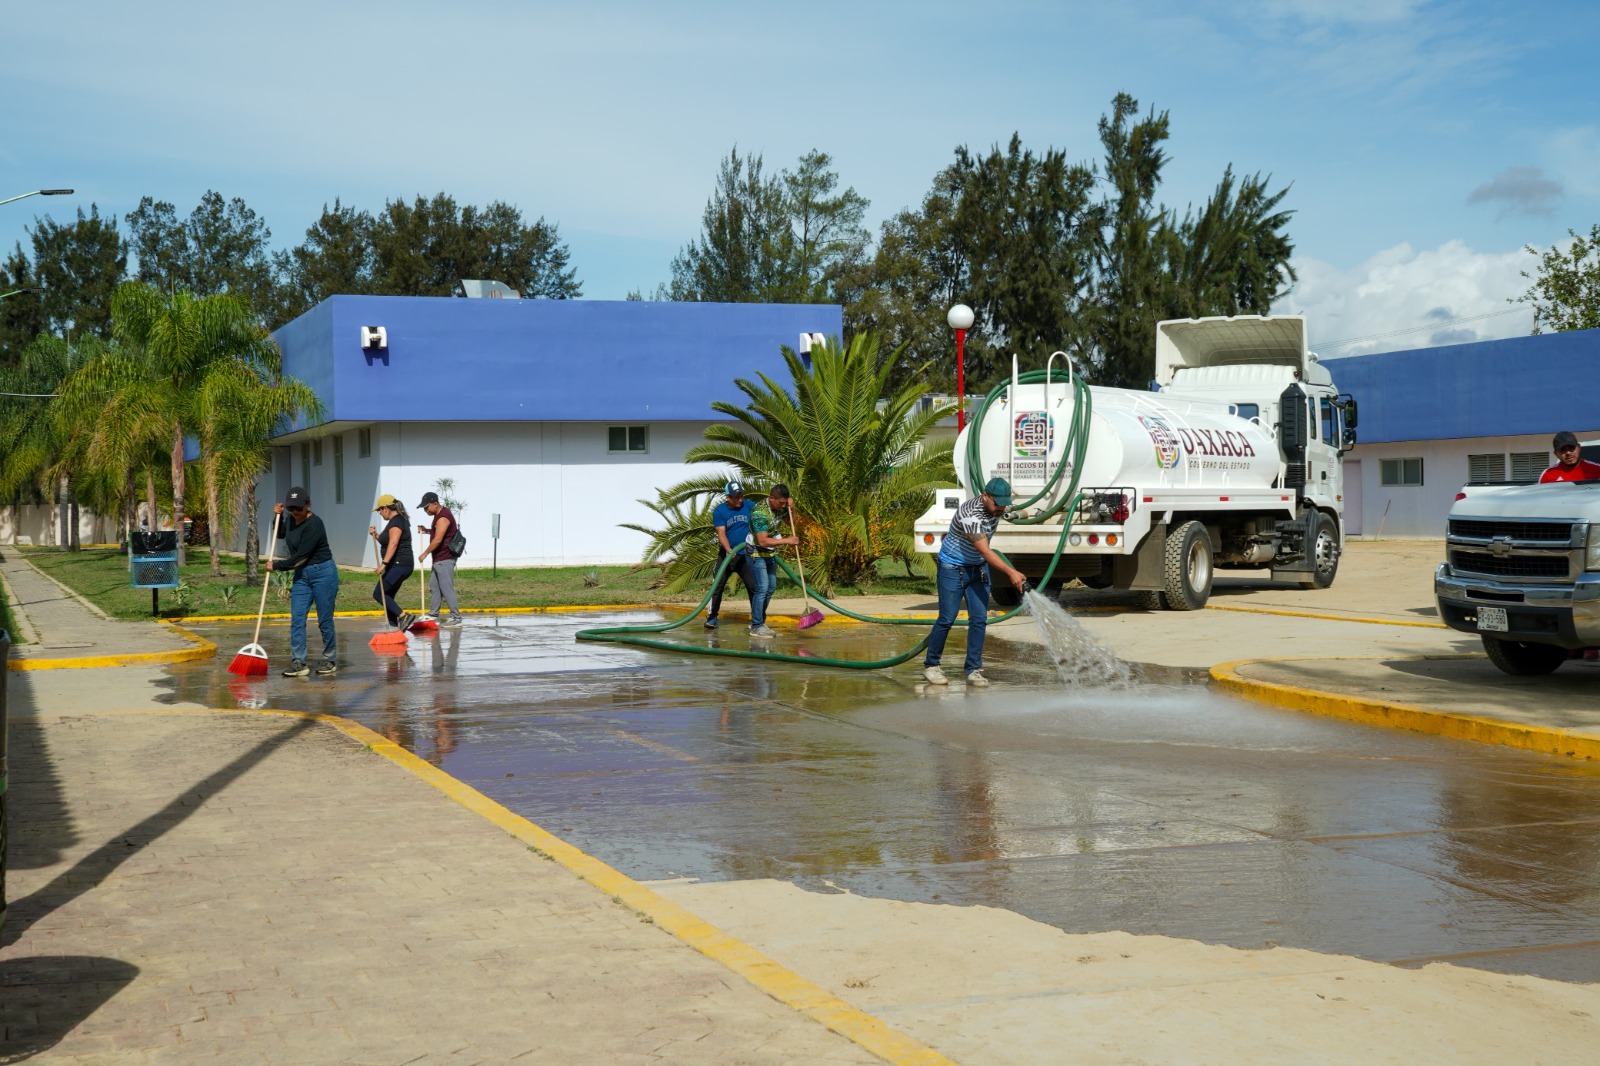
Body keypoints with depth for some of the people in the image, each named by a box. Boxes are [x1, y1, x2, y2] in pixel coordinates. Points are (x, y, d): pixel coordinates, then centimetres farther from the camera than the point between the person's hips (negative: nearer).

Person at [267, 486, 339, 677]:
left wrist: (276, 566, -9)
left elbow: (300, 557, -21)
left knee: (324, 620, 0)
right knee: (296, 619, -1)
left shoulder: (314, 525, -20)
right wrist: (277, 517, 11)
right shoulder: (292, 521, 6)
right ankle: (298, 663, -1)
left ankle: (330, 660, 15)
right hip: (302, 575, 8)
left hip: (323, 573, -8)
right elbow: (280, 534, 31)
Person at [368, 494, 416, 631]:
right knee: (387, 596, 12)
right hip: (399, 565, 11)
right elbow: (387, 542, 27)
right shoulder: (398, 520, 19)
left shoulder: (396, 521, -14)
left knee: (378, 594, -11)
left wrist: (384, 563, -33)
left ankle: (403, 616, -18)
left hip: (398, 565, -11)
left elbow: (393, 544, -27)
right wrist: (376, 535, 12)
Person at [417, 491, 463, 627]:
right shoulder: (440, 514, 15)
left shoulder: (443, 517, -18)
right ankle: (433, 616, 20)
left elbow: (438, 540, -23)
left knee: (446, 588, -9)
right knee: (435, 587, 14)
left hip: (445, 559, -11)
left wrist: (425, 553, -14)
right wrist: (426, 530, 12)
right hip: (439, 559, 11)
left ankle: (456, 617, -7)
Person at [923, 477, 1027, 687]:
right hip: (953, 567, -7)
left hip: (978, 568, 7)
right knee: (947, 619, -4)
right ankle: (931, 665, 12)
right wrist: (1011, 572, -37)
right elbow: (985, 552, -32)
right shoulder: (970, 514, -30)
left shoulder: (996, 510, -5)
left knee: (979, 619, -1)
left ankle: (973, 670, 4)